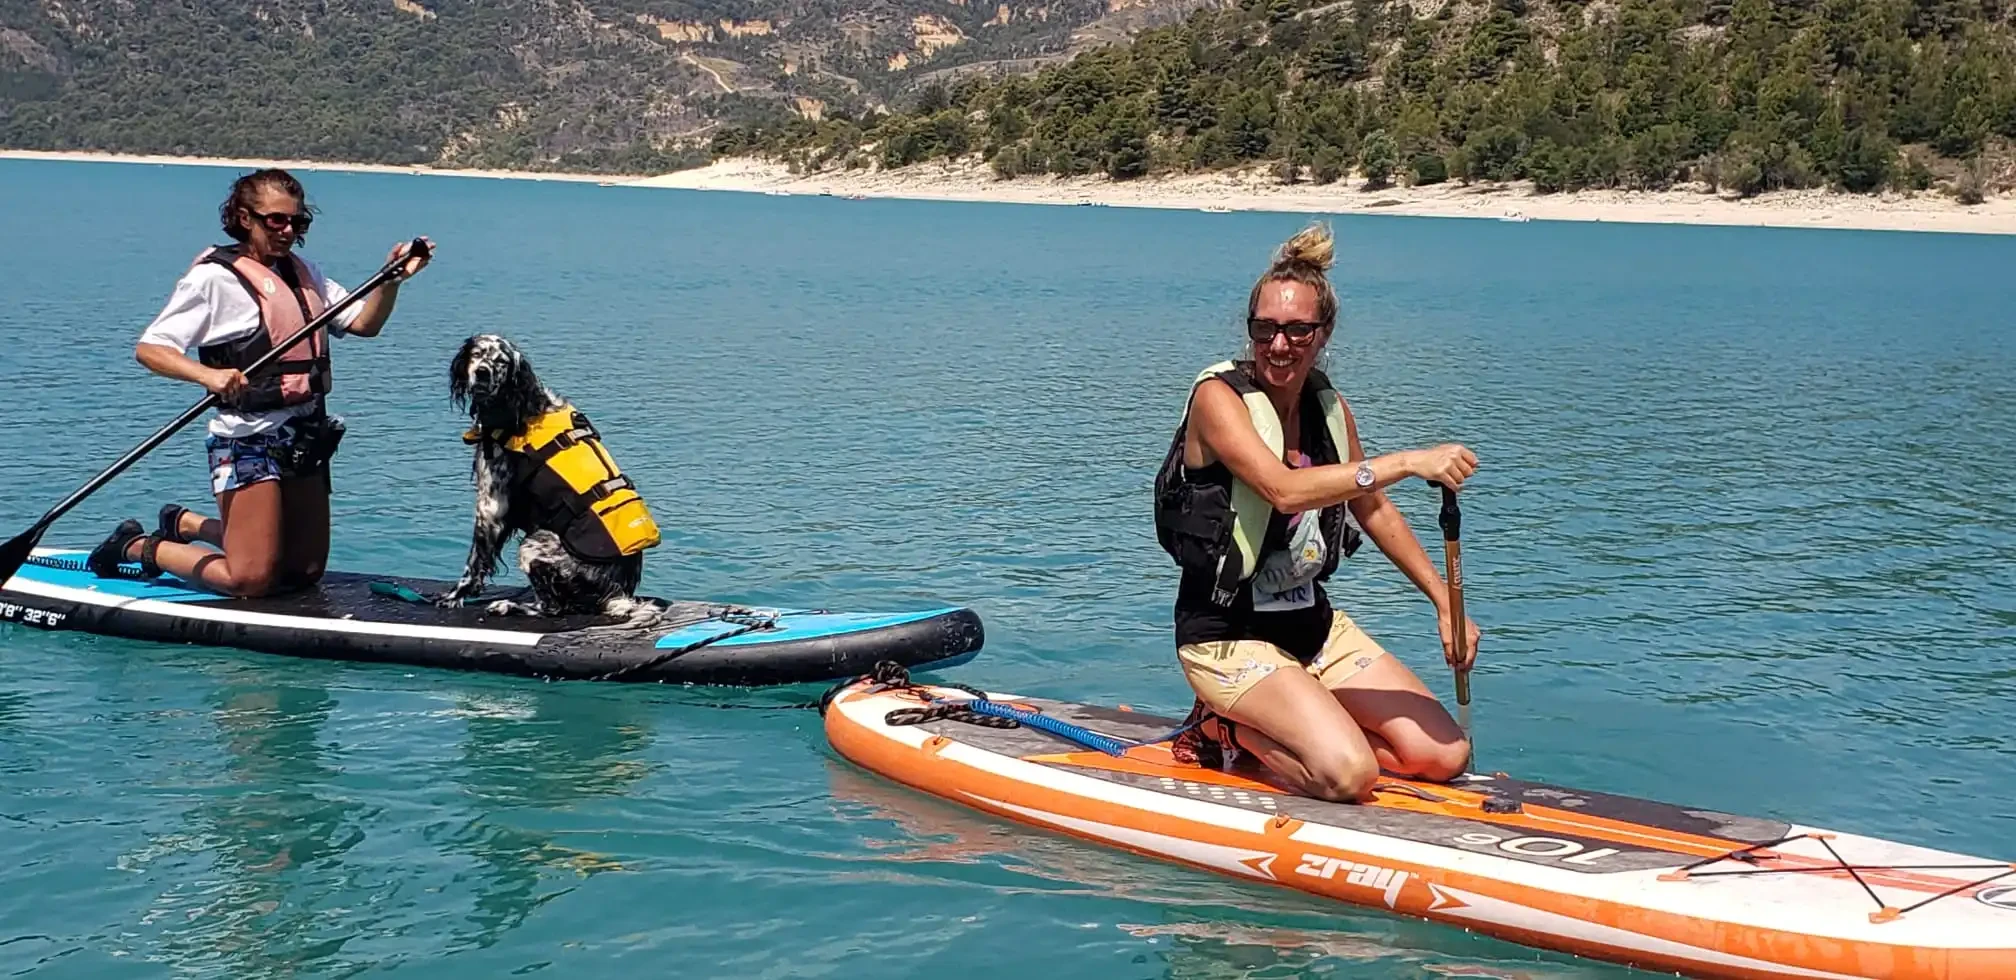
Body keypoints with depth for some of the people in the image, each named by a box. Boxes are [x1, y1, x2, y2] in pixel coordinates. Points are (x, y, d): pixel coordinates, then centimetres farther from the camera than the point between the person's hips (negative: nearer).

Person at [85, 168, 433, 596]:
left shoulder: (302, 273, 13)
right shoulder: (214, 276, -9)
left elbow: (363, 323, 11)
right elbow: (149, 348, -14)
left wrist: (392, 281, -6)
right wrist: (209, 375, -31)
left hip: (306, 437, 8)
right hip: (249, 437, -8)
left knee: (305, 572, 13)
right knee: (251, 581, -11)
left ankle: (186, 524, 31)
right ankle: (139, 546, 11)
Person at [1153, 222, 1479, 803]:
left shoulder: (1328, 406, 5)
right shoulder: (1219, 397, -15)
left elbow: (1372, 510, 17)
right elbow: (1285, 490, -31)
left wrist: (1446, 603, 13)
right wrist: (1407, 462, -37)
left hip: (1314, 625, 7)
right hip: (1229, 638, -7)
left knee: (1445, 755, -2)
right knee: (1347, 774, -26)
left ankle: (1275, 726, 11)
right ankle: (1229, 732, 2)